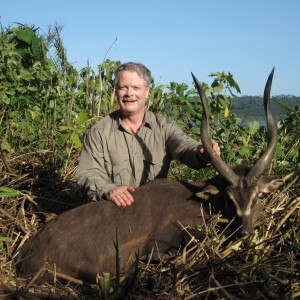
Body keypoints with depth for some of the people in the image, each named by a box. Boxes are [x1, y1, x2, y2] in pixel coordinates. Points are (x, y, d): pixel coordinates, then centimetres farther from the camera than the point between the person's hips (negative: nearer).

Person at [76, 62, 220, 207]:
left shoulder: (165, 127, 8)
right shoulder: (99, 131, 6)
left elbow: (183, 146, -11)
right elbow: (86, 173, 0)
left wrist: (201, 152, -34)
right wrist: (108, 189, -20)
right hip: (113, 211, -1)